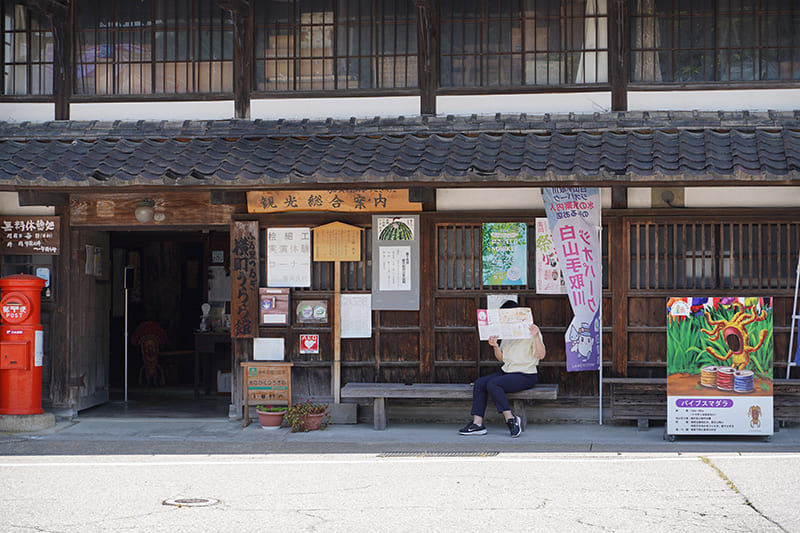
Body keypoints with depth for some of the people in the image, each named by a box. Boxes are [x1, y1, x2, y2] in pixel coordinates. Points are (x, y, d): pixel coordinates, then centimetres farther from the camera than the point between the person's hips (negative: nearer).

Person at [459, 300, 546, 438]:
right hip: (506, 371, 8)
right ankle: (477, 423, -19)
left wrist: (536, 336, -29)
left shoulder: (530, 331, -5)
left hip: (525, 375, -8)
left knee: (492, 384, -28)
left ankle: (511, 419, -23)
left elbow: (541, 355, -15)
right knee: (479, 383, -13)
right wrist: (495, 347, 1)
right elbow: (502, 358, 20)